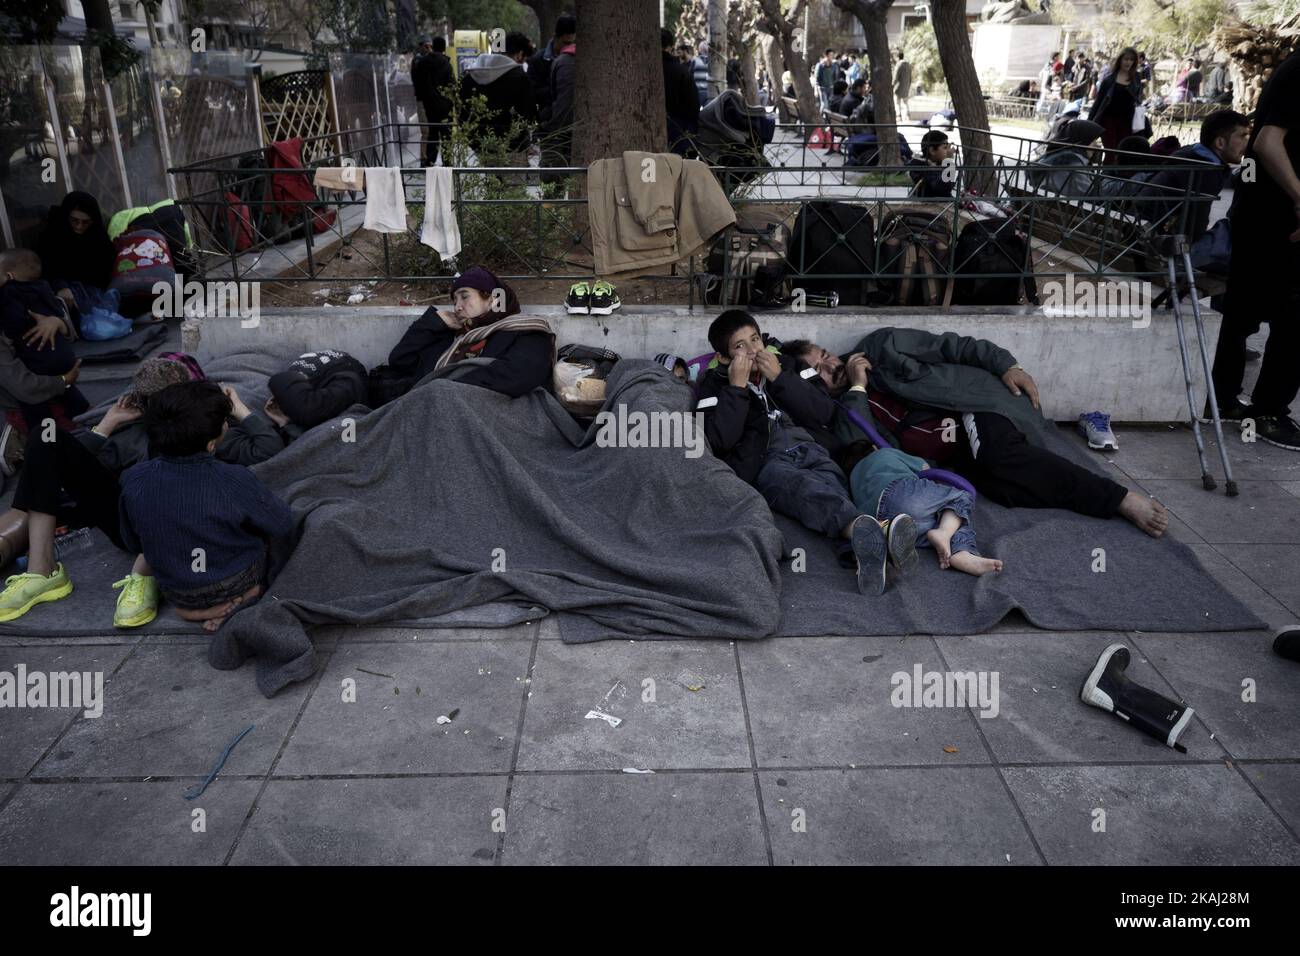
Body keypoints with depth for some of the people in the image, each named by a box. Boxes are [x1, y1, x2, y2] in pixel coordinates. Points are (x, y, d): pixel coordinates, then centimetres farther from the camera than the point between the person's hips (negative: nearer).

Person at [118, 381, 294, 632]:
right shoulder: (233, 481, -29)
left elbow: (133, 542, -1)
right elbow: (283, 526, -13)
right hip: (234, 589, -5)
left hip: (176, 595, 6)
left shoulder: (134, 480, -18)